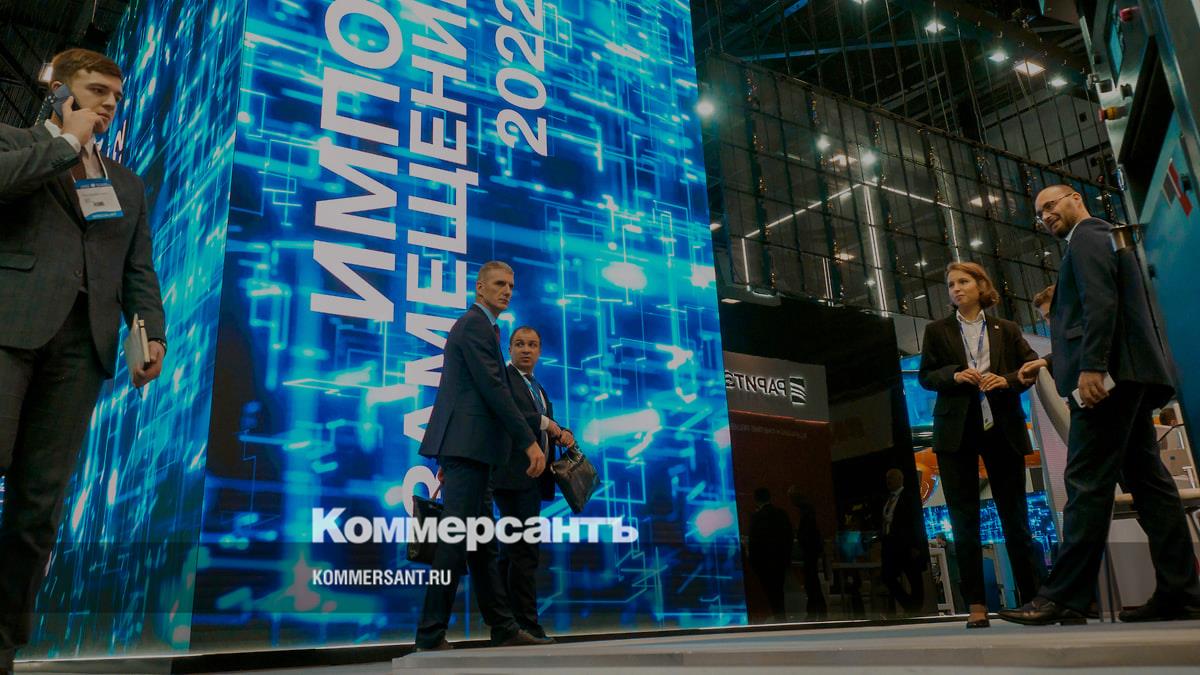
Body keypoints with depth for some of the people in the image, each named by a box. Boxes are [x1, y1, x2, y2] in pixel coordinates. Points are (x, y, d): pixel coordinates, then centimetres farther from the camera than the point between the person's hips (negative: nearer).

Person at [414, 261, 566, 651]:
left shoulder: (476, 325, 23)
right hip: (467, 444, -10)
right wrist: (529, 442, -17)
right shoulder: (475, 324, -8)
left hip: (467, 447, 10)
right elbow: (494, 388, -17)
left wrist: (448, 457, 24)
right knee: (457, 540, -8)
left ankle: (504, 630, 16)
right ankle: (430, 637, -3)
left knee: (483, 545, 10)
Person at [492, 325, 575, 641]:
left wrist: (564, 435, 1)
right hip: (513, 475, -8)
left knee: (512, 552, 8)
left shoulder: (539, 389, 25)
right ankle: (527, 625, -9)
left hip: (534, 479, 8)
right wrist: (543, 422, -17)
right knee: (525, 552, -12)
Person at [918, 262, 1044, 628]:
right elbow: (926, 375, 6)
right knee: (964, 519, -1)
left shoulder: (1007, 330, 11)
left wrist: (1006, 380, -11)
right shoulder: (937, 331, 10)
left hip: (1002, 429, 0)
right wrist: (955, 375, -13)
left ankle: (1033, 595, 13)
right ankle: (976, 605, 2)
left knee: (1014, 515, 4)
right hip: (957, 431, 0)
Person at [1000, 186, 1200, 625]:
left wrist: (1091, 367, -26)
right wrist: (1051, 362, 23)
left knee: (1086, 482, -14)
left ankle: (1064, 597, -15)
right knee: (1147, 481, 6)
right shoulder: (1101, 239, 30)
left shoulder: (1087, 236, -1)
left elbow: (1101, 302, -17)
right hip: (1125, 376, 11)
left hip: (1110, 374, -11)